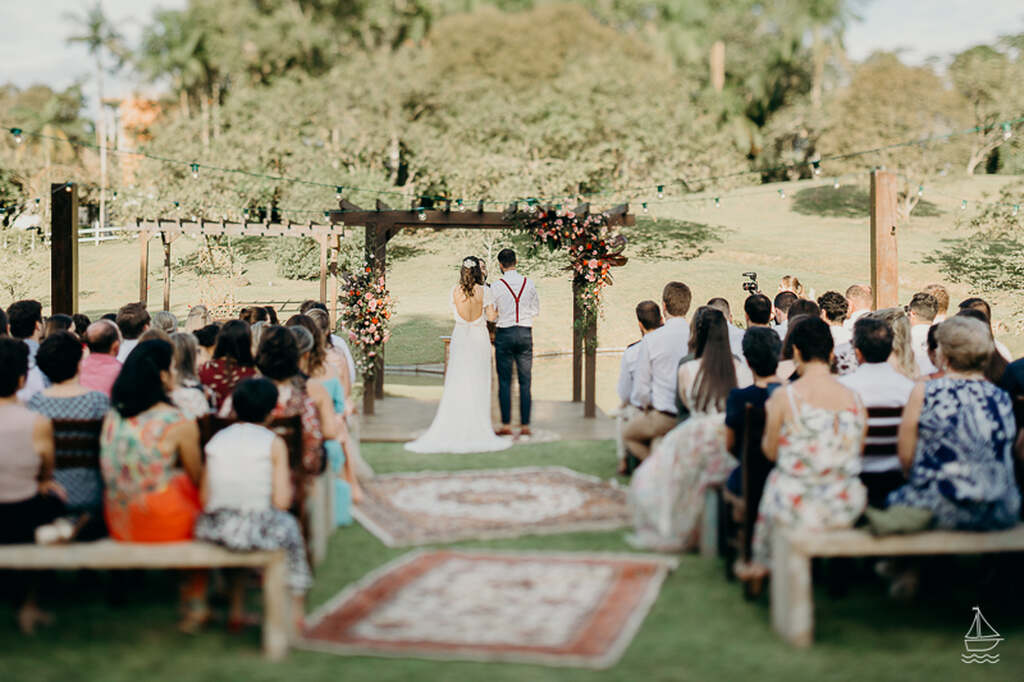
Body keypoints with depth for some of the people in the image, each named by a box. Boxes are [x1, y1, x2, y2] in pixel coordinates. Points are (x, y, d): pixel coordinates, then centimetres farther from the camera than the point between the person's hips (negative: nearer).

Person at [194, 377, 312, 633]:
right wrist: (287, 482, 12)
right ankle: (297, 612, 35)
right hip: (257, 530, -4)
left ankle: (236, 611, 41)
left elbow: (205, 499, 4)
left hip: (213, 530, 4)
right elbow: (282, 502, -8)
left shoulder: (216, 440, 7)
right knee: (289, 526, 27)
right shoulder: (273, 442, -2)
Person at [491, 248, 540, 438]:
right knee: (525, 382, 5)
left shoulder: (496, 287, -8)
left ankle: (506, 425, 3)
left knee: (504, 382, 4)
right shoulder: (529, 284, 1)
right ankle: (525, 426, 4)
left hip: (504, 334, -2)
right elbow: (536, 310, 10)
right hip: (525, 333, 2)